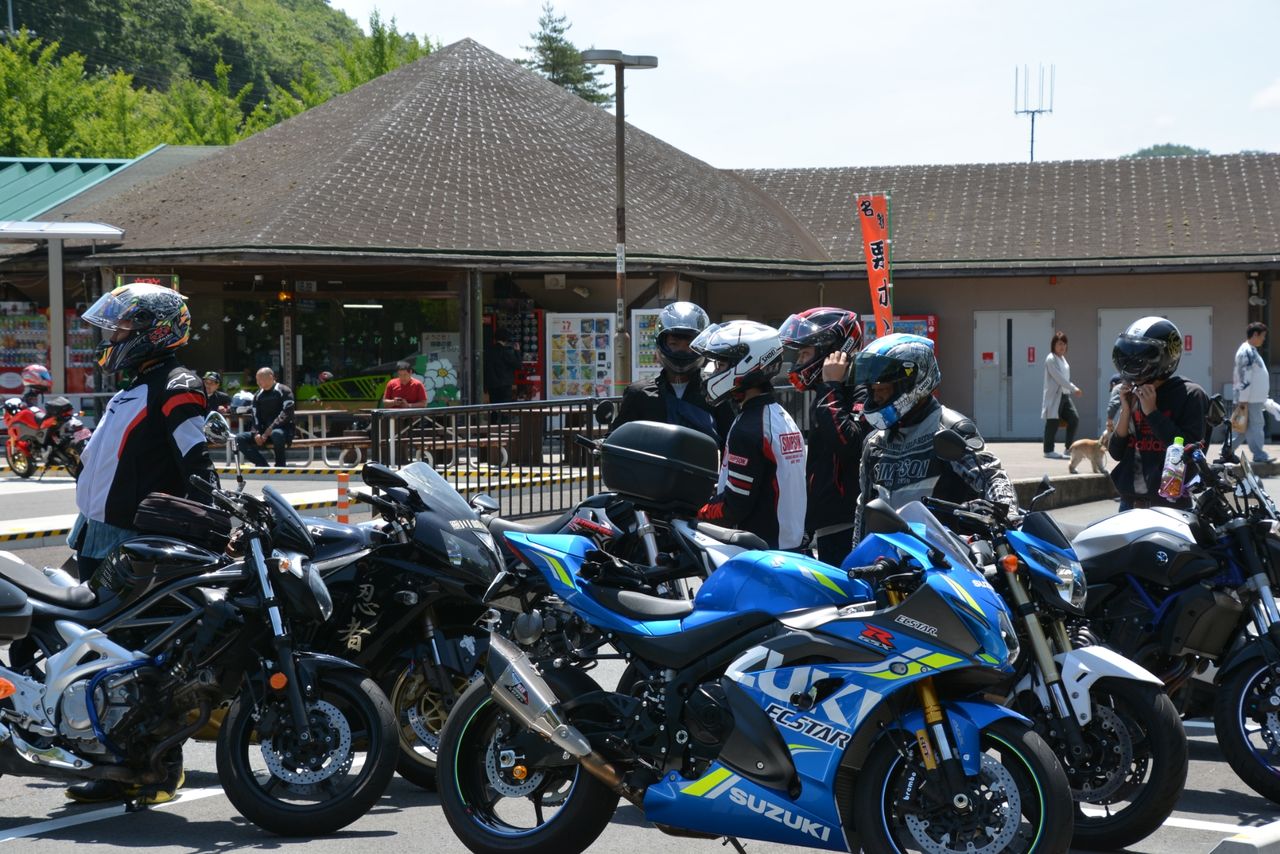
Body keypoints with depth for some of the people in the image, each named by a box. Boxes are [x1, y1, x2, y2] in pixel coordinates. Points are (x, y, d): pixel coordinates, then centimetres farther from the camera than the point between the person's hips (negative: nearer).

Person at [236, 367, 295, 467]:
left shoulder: (284, 391, -3)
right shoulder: (258, 396, 16)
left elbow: (286, 414, -14)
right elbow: (255, 417, 10)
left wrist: (269, 431, -21)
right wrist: (256, 433, -10)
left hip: (283, 429, -6)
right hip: (263, 431, 6)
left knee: (276, 434, -41)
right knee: (239, 438, -14)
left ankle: (280, 465, -21)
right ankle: (262, 464, -17)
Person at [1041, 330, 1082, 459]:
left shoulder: (1063, 359, 17)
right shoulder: (1051, 359, -10)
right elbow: (1059, 378, -17)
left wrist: (1073, 389, 4)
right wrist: (1074, 389, -15)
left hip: (1065, 395, 8)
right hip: (1054, 396, -8)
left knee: (1074, 418, 0)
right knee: (1052, 423, -4)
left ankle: (1069, 448, 9)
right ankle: (1048, 451, 6)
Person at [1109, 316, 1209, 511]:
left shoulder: (1189, 395, -6)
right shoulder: (1131, 396, 10)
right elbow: (1116, 453, 9)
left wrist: (1152, 412, -16)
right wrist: (1126, 410, -3)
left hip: (1171, 507, -6)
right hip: (1130, 504, 6)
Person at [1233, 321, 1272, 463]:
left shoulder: (1251, 350, 18)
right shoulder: (1247, 351, -16)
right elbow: (1244, 376, -20)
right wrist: (1243, 398, -22)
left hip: (1255, 397, 10)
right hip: (1250, 398, -10)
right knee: (1255, 425, -6)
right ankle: (1259, 455, -3)